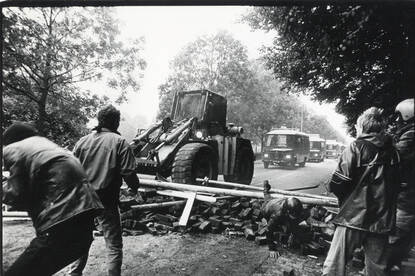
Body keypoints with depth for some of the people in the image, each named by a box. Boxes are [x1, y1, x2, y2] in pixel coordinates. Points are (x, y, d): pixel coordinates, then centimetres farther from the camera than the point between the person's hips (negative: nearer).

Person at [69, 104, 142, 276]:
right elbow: (128, 172, -14)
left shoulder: (83, 141, 3)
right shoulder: (119, 142, -10)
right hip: (107, 202, -5)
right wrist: (134, 189, 4)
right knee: (114, 245, 8)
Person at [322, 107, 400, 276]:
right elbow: (395, 186, 9)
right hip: (382, 219, 5)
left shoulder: (356, 148, -10)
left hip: (353, 217, -5)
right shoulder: (393, 152, 4)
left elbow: (336, 185, -13)